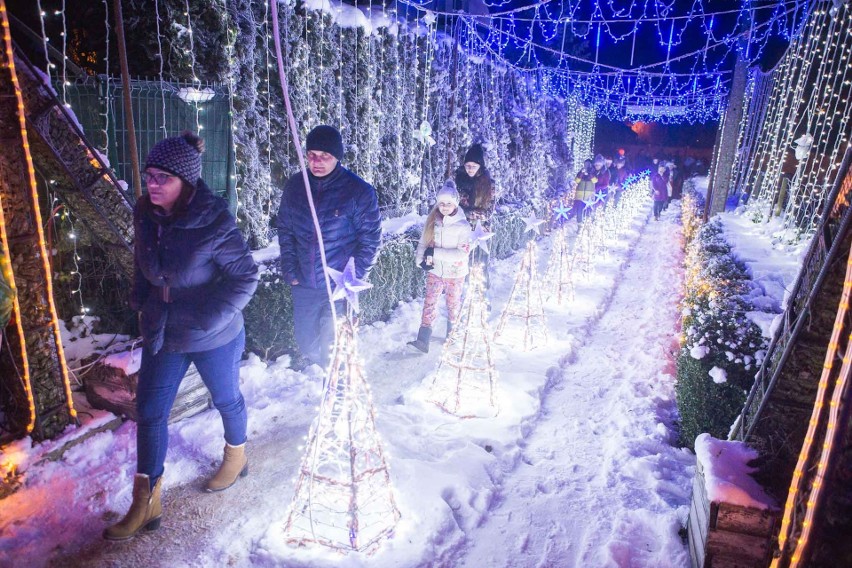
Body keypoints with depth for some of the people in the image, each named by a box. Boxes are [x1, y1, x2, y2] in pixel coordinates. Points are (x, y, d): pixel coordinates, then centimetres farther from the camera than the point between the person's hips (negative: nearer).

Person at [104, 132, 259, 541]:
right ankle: (146, 503, 26)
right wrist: (140, 297, 3)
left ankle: (236, 457, 49)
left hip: (214, 338, -5)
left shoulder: (214, 222, -25)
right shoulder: (145, 213, -6)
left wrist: (207, 318, -24)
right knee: (149, 411, 9)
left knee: (226, 400, 18)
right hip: (162, 333, 6)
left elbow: (246, 277, -21)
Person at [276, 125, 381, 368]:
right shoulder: (294, 186, 0)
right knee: (305, 343, 18)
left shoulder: (359, 190, -12)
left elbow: (371, 239, -7)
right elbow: (284, 230, 8)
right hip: (303, 284, 5)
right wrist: (290, 270, 1)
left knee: (332, 348, -1)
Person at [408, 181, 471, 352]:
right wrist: (421, 259, -18)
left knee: (453, 304, 15)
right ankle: (423, 340, -4)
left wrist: (435, 252, -25)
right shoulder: (432, 221, -2)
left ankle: (452, 335, 34)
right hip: (434, 271, 2)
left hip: (455, 273, -2)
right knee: (429, 303, -3)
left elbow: (463, 252, -21)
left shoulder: (462, 225, -15)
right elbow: (423, 243, 3)